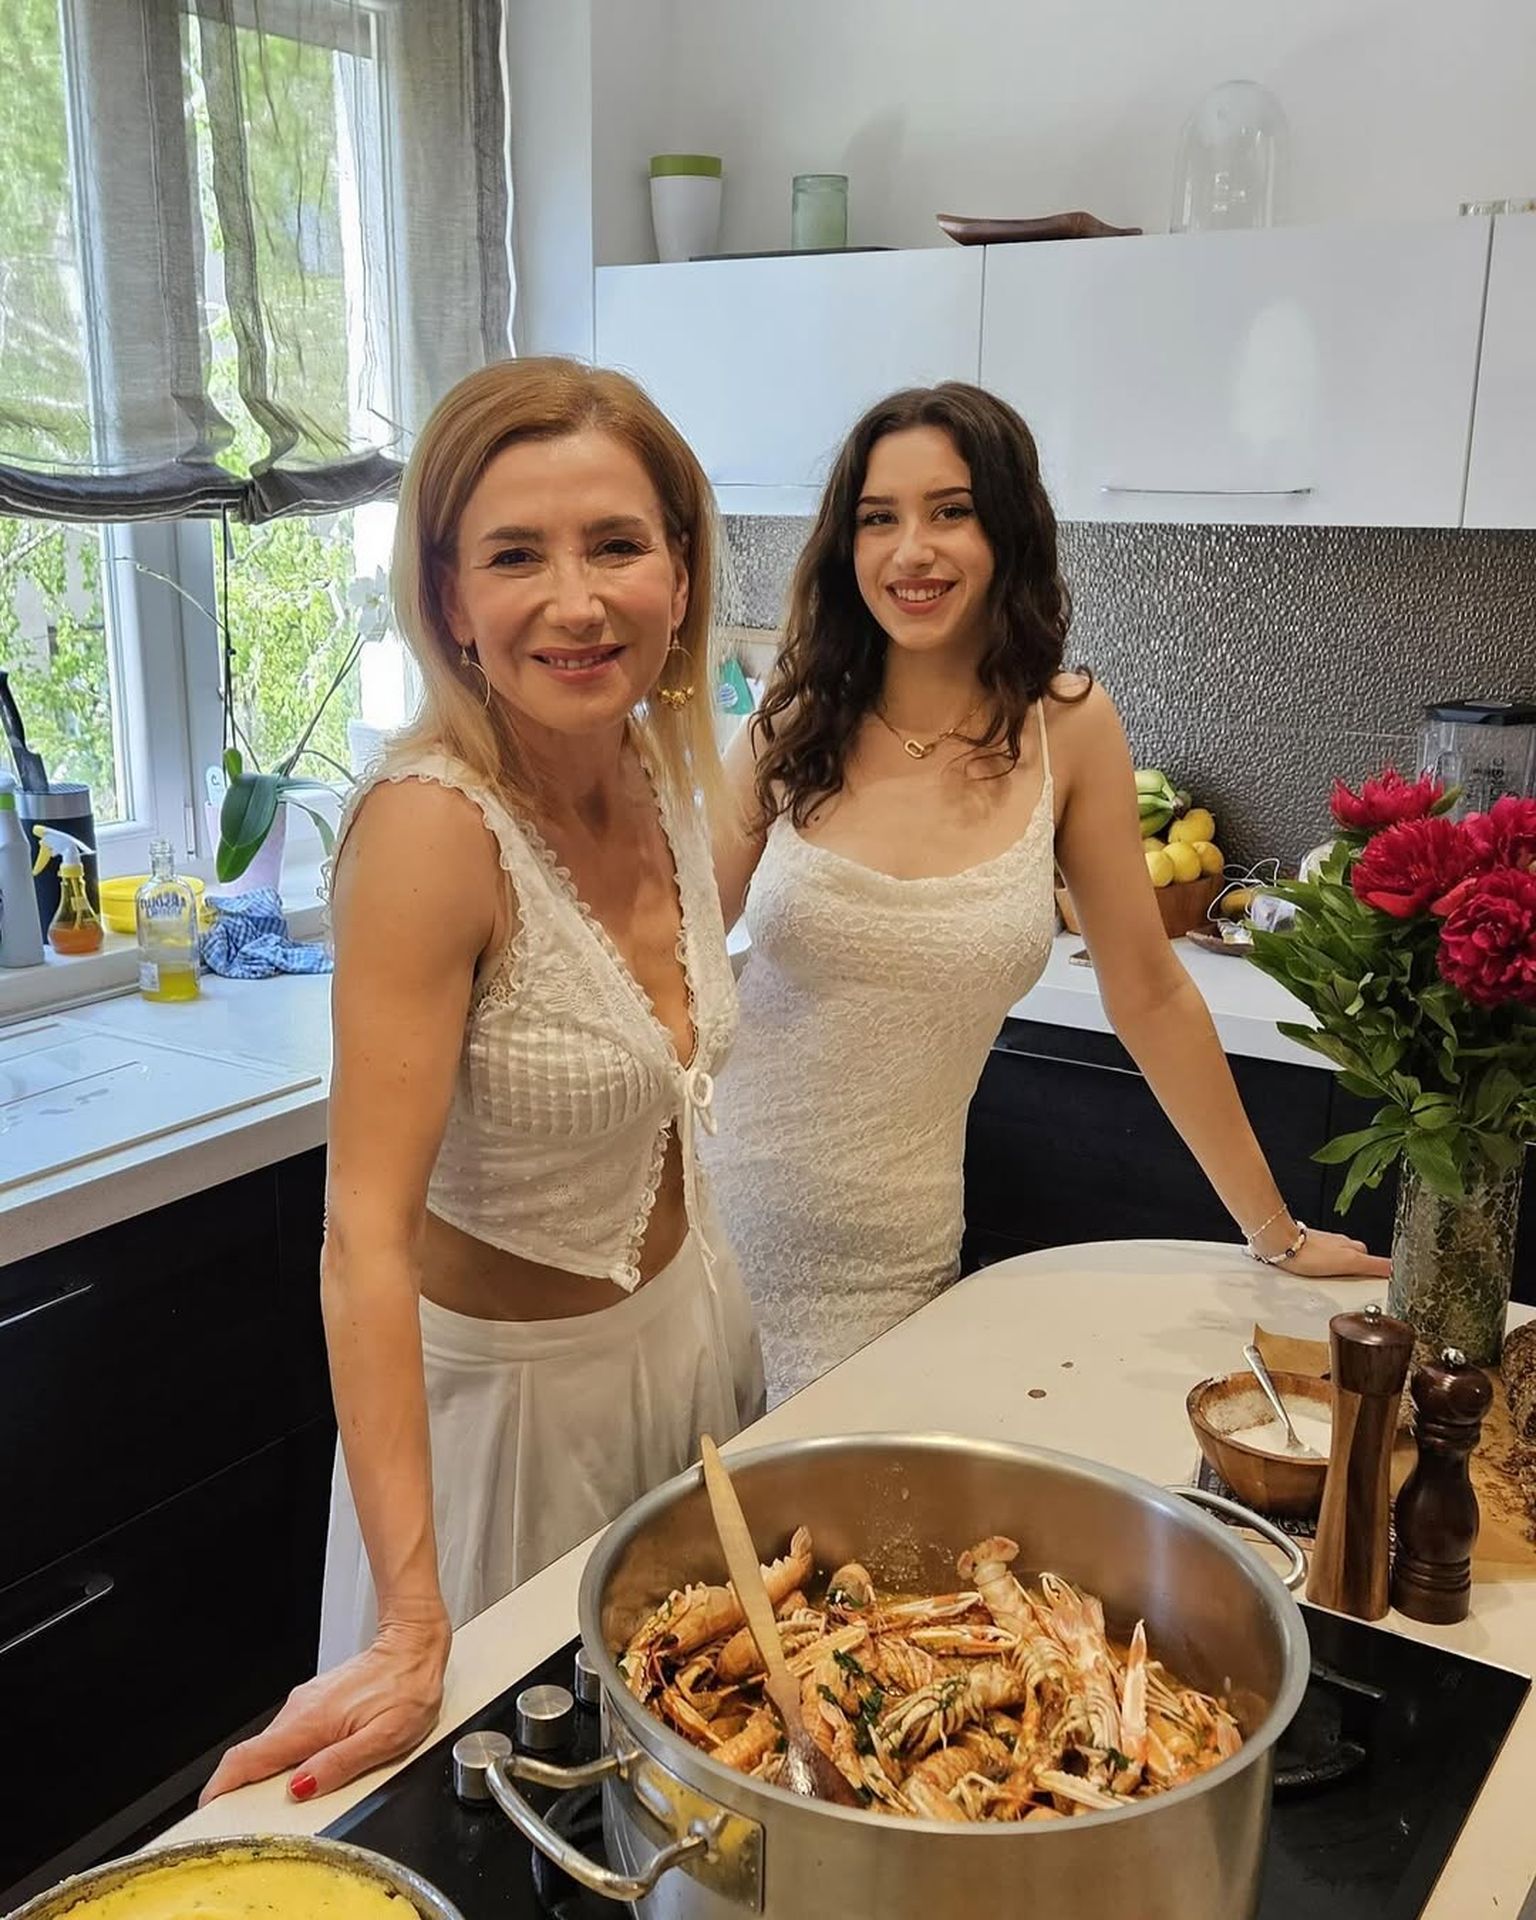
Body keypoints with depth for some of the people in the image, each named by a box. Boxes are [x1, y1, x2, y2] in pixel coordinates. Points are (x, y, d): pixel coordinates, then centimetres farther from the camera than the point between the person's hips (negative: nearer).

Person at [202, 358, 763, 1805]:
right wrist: (412, 1632, -33)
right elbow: (369, 1226, -31)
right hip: (512, 1378, -6)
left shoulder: (663, 776, -7)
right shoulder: (434, 827, -29)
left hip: (688, 1319, 7)